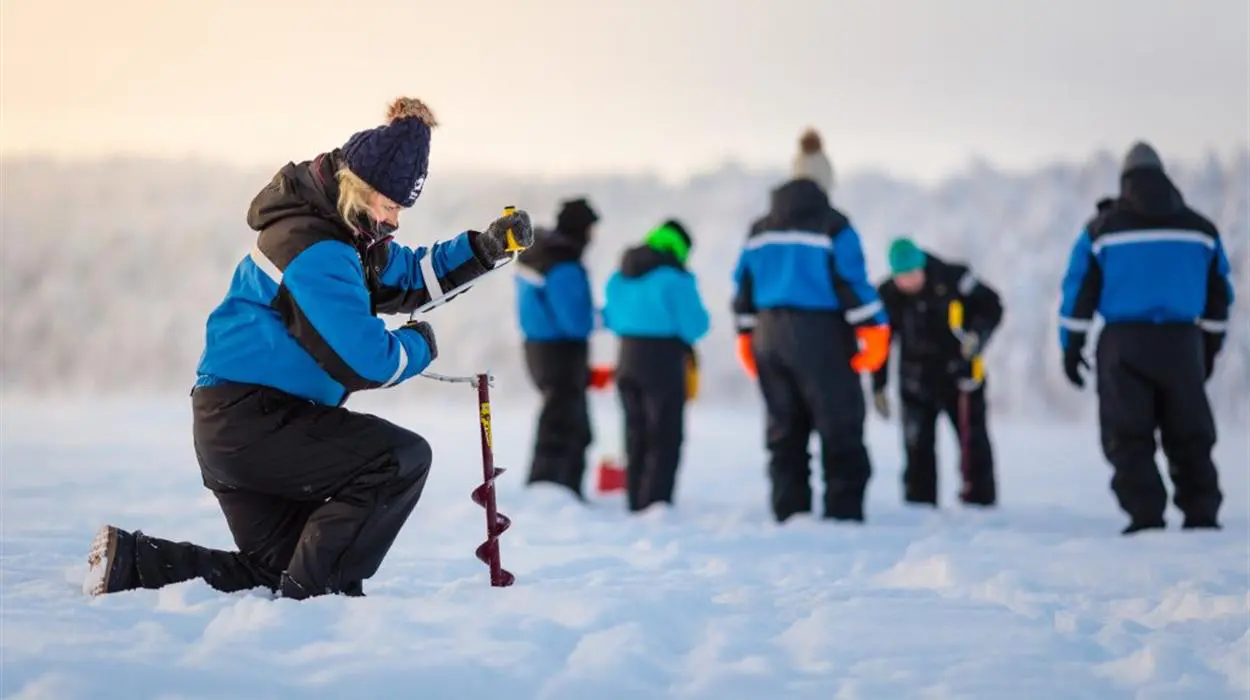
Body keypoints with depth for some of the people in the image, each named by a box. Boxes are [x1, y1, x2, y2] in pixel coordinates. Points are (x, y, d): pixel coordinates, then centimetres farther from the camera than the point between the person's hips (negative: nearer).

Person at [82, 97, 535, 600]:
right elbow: (363, 361, -22)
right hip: (250, 420, -11)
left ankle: (131, 561, 13)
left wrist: (485, 248, 9)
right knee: (402, 458, -16)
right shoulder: (313, 250, -20)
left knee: (278, 570, 16)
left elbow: (407, 275, 24)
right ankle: (310, 594, -15)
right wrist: (419, 345, -2)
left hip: (229, 426, 11)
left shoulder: (344, 232, 11)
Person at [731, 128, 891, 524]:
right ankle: (843, 514, -6)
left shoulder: (761, 230, 11)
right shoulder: (833, 227, -8)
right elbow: (854, 282, -14)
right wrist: (874, 331, -11)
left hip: (770, 340, 6)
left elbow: (744, 286, 13)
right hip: (821, 342, -6)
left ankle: (789, 515, 10)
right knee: (841, 432, -2)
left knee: (785, 432, 11)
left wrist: (747, 337, 20)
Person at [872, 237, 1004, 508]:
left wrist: (977, 335, -22)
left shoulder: (952, 278, -14)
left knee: (973, 442, 3)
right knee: (917, 446, 0)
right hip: (916, 381, 2)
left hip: (960, 374, -2)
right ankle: (919, 503, 8)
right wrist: (878, 388, 4)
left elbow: (991, 305, -4)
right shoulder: (887, 295, -6)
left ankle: (981, 499, 13)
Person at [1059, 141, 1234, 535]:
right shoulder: (1200, 228, 10)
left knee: (1129, 437, -1)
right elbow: (1219, 295, 16)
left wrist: (1071, 347, 5)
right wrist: (1210, 349, 24)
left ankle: (1145, 517, -9)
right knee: (1190, 436, 10)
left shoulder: (1103, 228, 2)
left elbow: (1080, 292, 0)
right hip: (1181, 343, 2)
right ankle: (1201, 516, 6)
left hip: (1124, 344, -2)